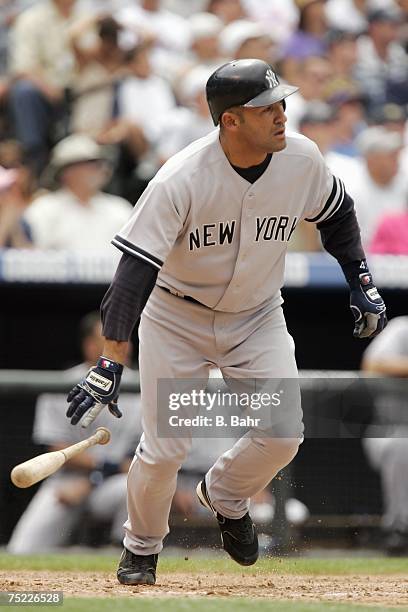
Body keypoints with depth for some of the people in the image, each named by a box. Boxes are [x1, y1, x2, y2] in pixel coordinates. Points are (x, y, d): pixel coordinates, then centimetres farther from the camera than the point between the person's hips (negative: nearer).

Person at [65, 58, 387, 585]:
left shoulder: (301, 159, -16)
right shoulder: (180, 181, -30)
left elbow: (336, 214, 7)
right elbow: (135, 269, -32)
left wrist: (361, 282, 2)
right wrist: (110, 363, -38)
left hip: (257, 316, 3)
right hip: (177, 318, -3)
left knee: (282, 434, -12)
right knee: (165, 447, -5)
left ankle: (225, 497, 22)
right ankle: (142, 546, 25)